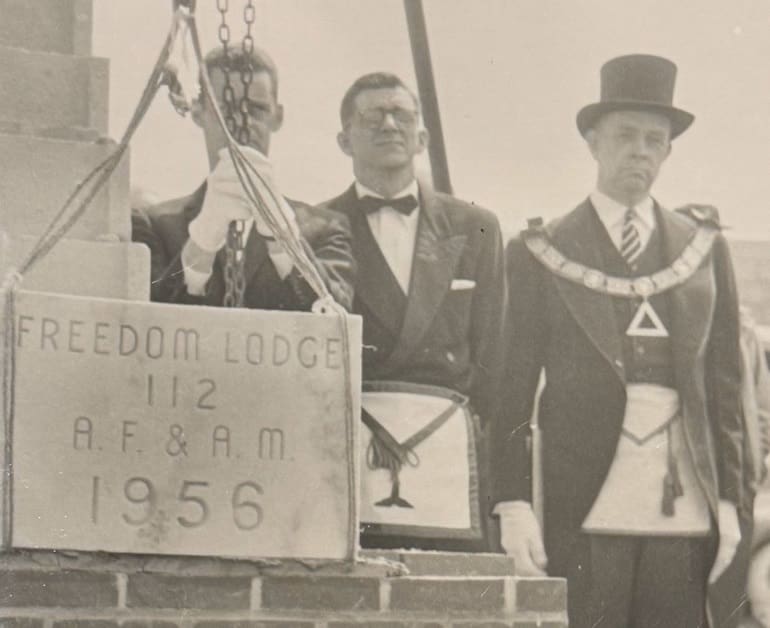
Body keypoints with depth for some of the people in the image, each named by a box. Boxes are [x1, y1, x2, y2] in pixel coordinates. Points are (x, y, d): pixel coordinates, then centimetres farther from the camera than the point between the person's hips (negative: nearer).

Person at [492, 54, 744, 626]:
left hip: (684, 508, 2)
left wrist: (728, 499, 7)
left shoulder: (705, 249, 14)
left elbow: (724, 384, 13)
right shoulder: (539, 255, 7)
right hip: (584, 511, -2)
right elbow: (510, 391, 3)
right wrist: (513, 505, -5)